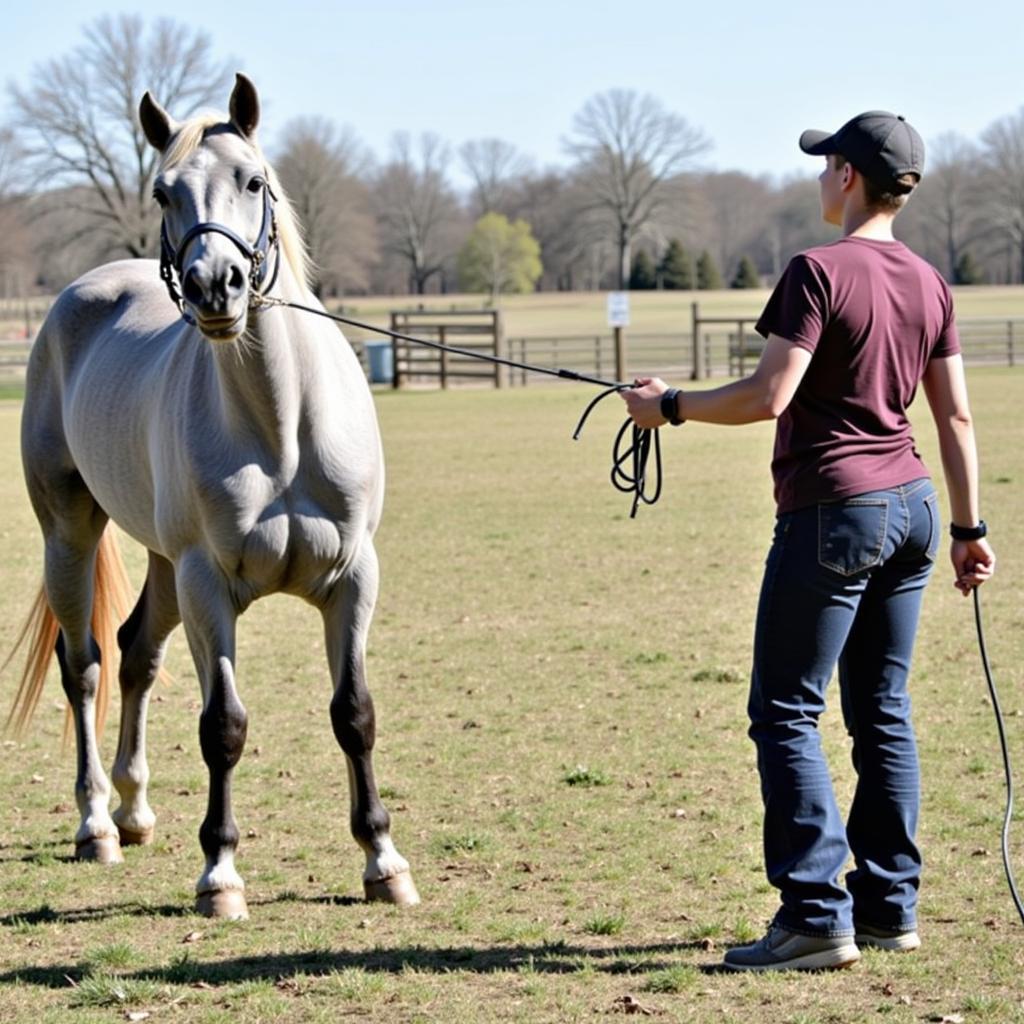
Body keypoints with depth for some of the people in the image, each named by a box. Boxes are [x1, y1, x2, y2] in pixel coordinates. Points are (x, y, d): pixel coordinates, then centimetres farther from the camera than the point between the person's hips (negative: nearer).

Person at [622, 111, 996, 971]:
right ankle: (890, 906, 17)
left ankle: (817, 917, -5)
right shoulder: (928, 283, 8)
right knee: (882, 712, 14)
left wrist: (670, 406, -6)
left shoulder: (819, 272, -14)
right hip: (912, 505, 8)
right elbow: (955, 416, 10)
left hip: (832, 512, -8)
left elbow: (769, 396, -19)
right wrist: (968, 528, 15)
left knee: (785, 712, -2)